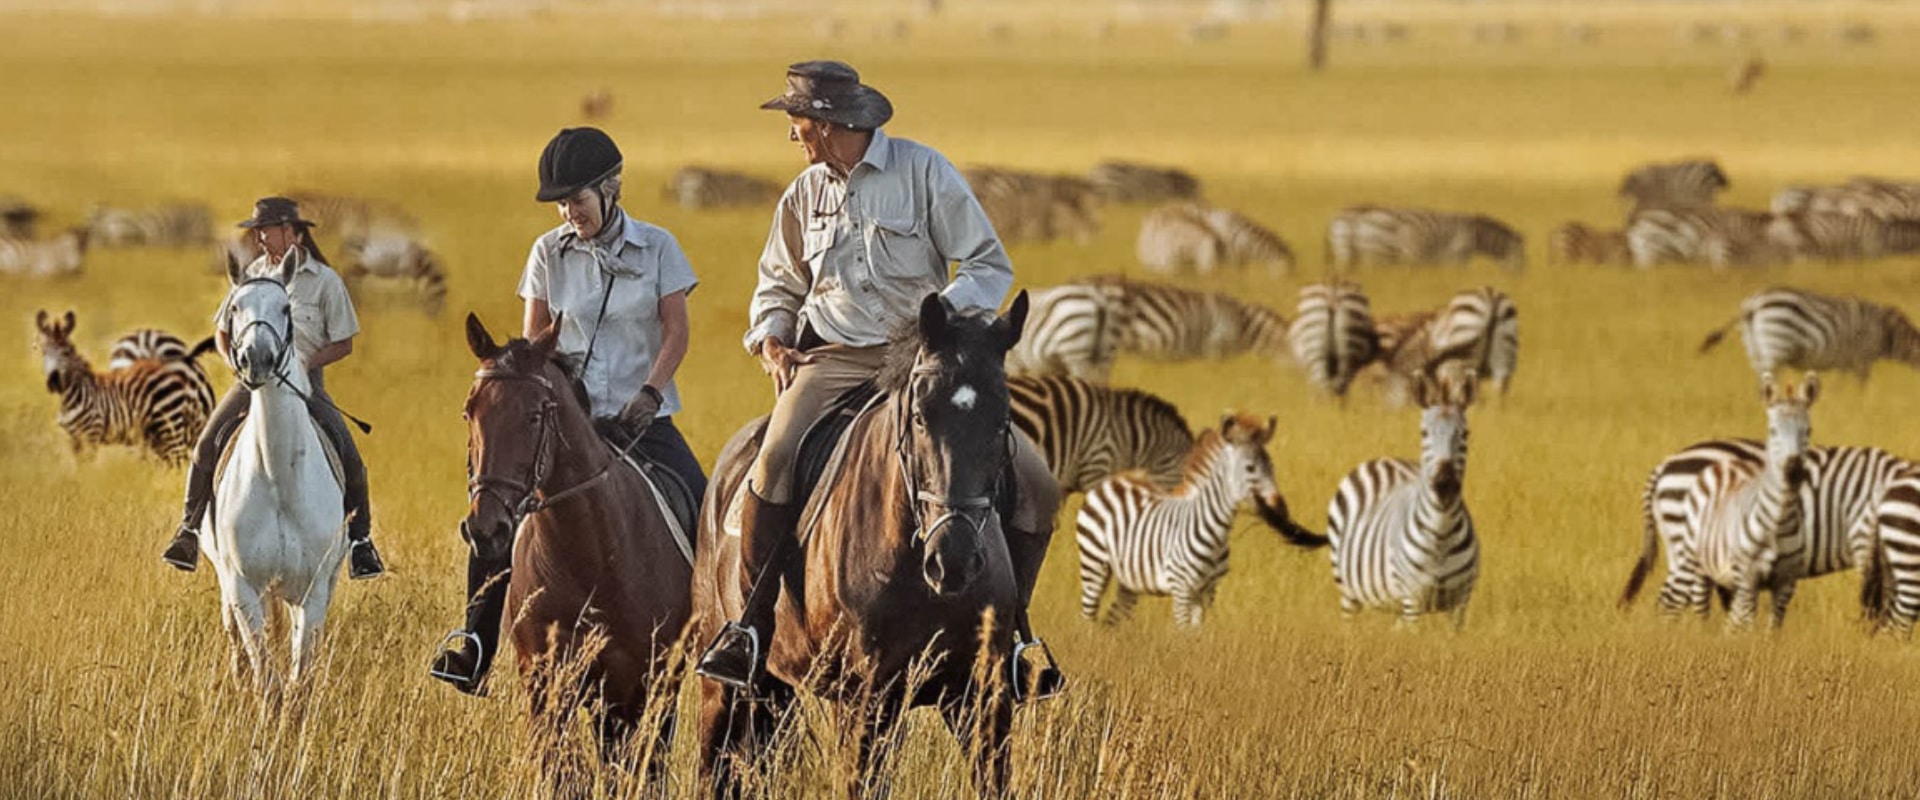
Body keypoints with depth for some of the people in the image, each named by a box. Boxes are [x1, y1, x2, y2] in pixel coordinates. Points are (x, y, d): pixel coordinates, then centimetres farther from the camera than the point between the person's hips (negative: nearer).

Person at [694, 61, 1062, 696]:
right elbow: (780, 284, 26)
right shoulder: (804, 196, 10)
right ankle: (754, 626, -16)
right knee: (776, 460, -27)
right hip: (831, 360, 2)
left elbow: (990, 264, -1)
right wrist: (771, 334, 5)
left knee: (1028, 474, -16)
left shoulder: (924, 172, -2)